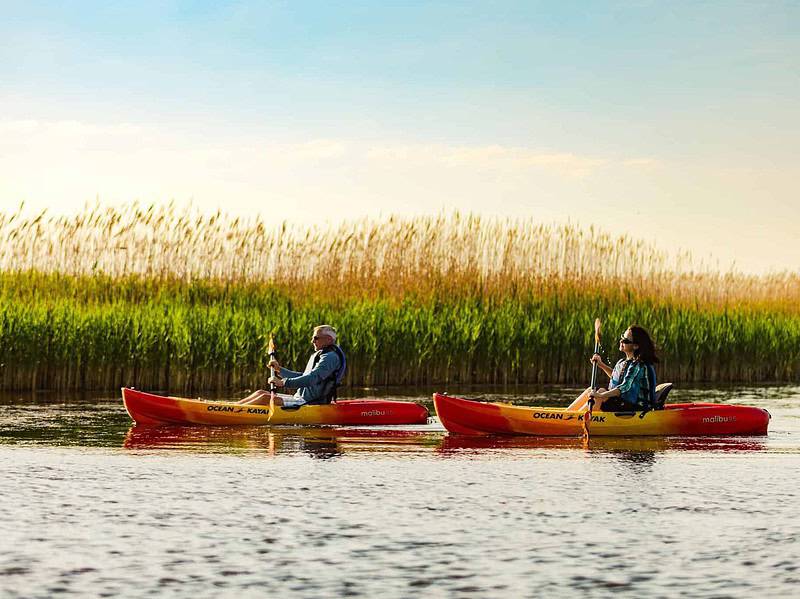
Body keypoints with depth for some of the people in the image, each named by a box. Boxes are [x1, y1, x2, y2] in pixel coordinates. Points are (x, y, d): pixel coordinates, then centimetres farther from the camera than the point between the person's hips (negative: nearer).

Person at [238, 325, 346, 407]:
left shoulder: (330, 357, -14)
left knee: (266, 398, -17)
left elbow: (311, 379, -27)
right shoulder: (320, 355, 21)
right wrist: (279, 369, 21)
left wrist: (283, 383, -31)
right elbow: (302, 377, 29)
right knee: (261, 392, 5)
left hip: (313, 403, -10)